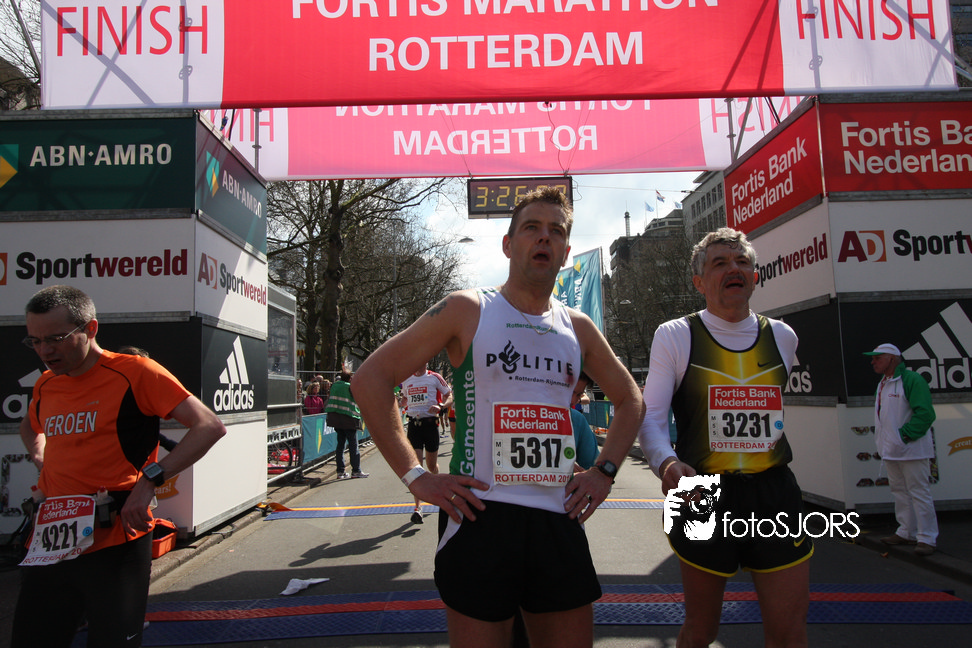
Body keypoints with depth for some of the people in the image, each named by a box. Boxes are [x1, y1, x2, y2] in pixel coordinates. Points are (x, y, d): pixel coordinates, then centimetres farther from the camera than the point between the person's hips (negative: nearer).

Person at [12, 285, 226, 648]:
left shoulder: (134, 373, -10)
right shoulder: (45, 387, 10)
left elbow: (210, 427, -16)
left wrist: (149, 479, -22)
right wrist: (41, 457, 14)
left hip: (115, 547, -6)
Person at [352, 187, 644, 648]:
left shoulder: (578, 328, 11)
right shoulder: (467, 310, -1)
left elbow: (630, 400, 25)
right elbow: (371, 379, -4)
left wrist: (604, 471, 11)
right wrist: (414, 475, -10)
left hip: (560, 520, 5)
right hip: (480, 516, -4)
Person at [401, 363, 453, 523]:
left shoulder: (434, 378, 1)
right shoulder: (406, 380, 12)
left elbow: (450, 396, 2)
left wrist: (440, 406, -16)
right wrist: (406, 407, 10)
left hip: (430, 422, -2)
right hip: (413, 424, 2)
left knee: (431, 465, 9)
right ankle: (417, 507, -11)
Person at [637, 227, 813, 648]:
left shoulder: (782, 336, 7)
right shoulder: (675, 336, -6)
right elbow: (651, 415, -12)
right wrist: (667, 462, -29)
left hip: (774, 493, 3)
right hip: (703, 494, -3)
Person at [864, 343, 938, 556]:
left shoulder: (911, 380, -13)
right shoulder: (882, 384, 15)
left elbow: (925, 414, -19)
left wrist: (904, 435, -21)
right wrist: (881, 440, 11)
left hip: (911, 450, -9)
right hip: (891, 450, 9)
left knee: (919, 492, -3)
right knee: (899, 491, 14)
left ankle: (927, 538, 5)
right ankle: (907, 532, 24)